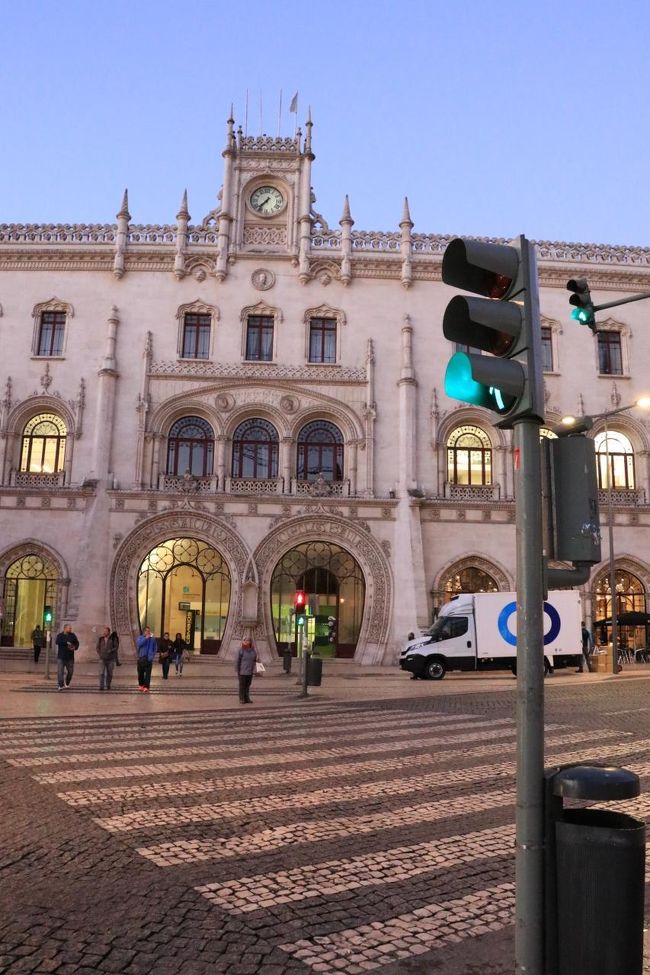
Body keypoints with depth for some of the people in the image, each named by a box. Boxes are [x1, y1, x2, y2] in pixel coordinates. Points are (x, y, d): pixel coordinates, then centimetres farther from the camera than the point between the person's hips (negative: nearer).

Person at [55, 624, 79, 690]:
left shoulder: (72, 635, 7)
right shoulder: (60, 635, -2)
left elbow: (77, 643, 12)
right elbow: (57, 642, -21)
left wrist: (75, 647, -9)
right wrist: (66, 642, -29)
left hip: (70, 657, 3)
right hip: (61, 657, -3)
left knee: (70, 671, 8)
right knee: (60, 671, -5)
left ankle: (67, 684, 28)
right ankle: (60, 685, 1)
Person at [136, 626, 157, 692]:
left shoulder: (153, 639, 5)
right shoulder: (140, 637, 3)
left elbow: (155, 649, 8)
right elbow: (138, 644, -17)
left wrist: (152, 656, -4)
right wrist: (146, 638, -20)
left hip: (149, 659, -1)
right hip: (141, 658, 1)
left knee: (148, 673, -7)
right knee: (140, 672, 9)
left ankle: (146, 687, -10)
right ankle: (141, 685, 26)